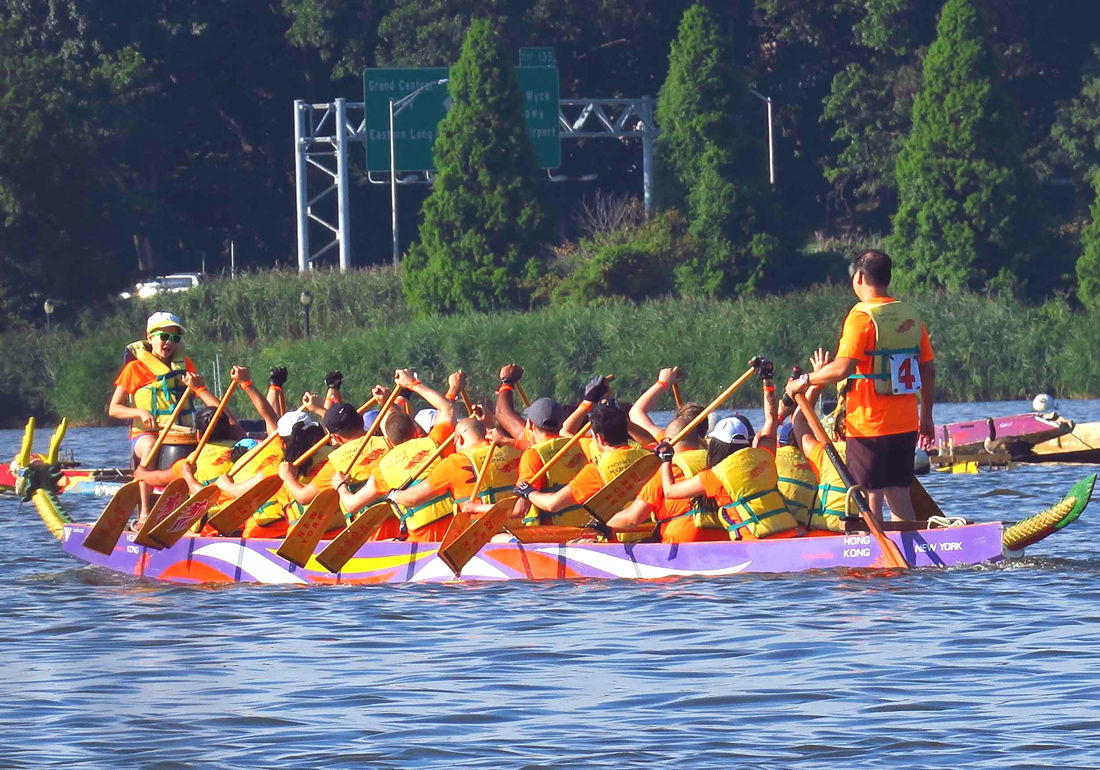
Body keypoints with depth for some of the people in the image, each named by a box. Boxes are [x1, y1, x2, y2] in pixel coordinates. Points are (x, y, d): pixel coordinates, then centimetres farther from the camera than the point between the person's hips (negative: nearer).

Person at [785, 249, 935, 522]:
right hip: (906, 425, 6)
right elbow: (928, 370, 11)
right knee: (900, 498, 13)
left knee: (869, 500, -2)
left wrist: (804, 381, -7)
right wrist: (926, 417, 20)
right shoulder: (910, 315, 7)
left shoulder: (861, 317, -13)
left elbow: (842, 369, -21)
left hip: (869, 425, -6)